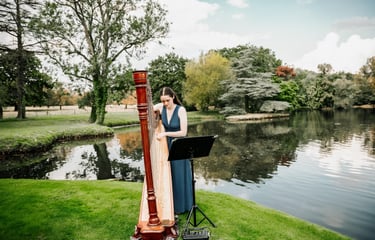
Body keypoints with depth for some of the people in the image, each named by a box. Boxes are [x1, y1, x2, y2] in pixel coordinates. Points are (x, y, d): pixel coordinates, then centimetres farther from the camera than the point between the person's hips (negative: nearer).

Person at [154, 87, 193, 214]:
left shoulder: (181, 110, -18)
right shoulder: (160, 107, -6)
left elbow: (183, 132, -20)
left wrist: (165, 133, -26)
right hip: (165, 145, 4)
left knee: (178, 176, 7)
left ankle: (180, 206, 25)